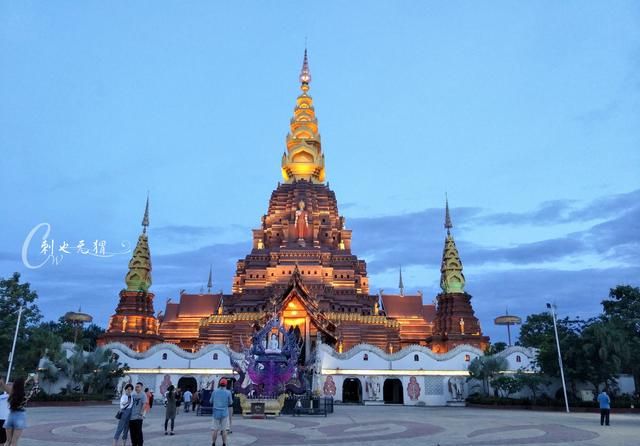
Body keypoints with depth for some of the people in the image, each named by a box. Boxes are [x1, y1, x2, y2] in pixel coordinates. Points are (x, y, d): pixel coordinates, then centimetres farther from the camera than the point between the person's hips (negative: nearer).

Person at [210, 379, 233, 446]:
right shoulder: (228, 392, -6)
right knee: (224, 429, 4)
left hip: (216, 413, 2)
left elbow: (211, 401, 10)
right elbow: (230, 403, 0)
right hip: (224, 413, -2)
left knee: (214, 429, 9)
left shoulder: (214, 392, 0)